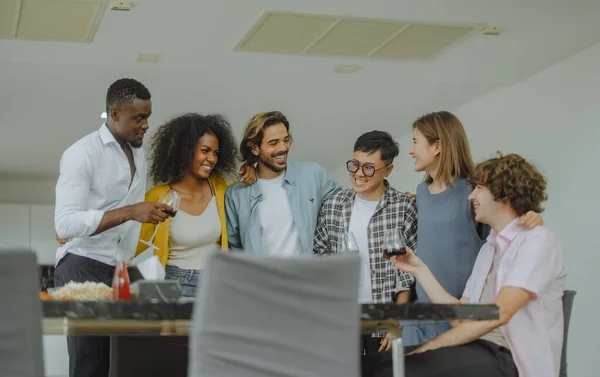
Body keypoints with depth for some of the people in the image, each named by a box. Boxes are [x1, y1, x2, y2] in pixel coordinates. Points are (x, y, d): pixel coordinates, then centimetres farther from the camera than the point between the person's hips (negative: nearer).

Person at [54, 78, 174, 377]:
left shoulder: (139, 153, 13)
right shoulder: (82, 153, -10)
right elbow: (65, 223, -19)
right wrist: (129, 212, -25)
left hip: (122, 271, 6)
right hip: (84, 268, -6)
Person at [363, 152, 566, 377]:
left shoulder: (538, 241, -5)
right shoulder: (488, 248, 22)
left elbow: (498, 313, -18)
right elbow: (461, 316, 15)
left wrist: (428, 347, -17)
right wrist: (420, 270, 13)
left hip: (508, 359, -7)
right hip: (479, 350, 7)